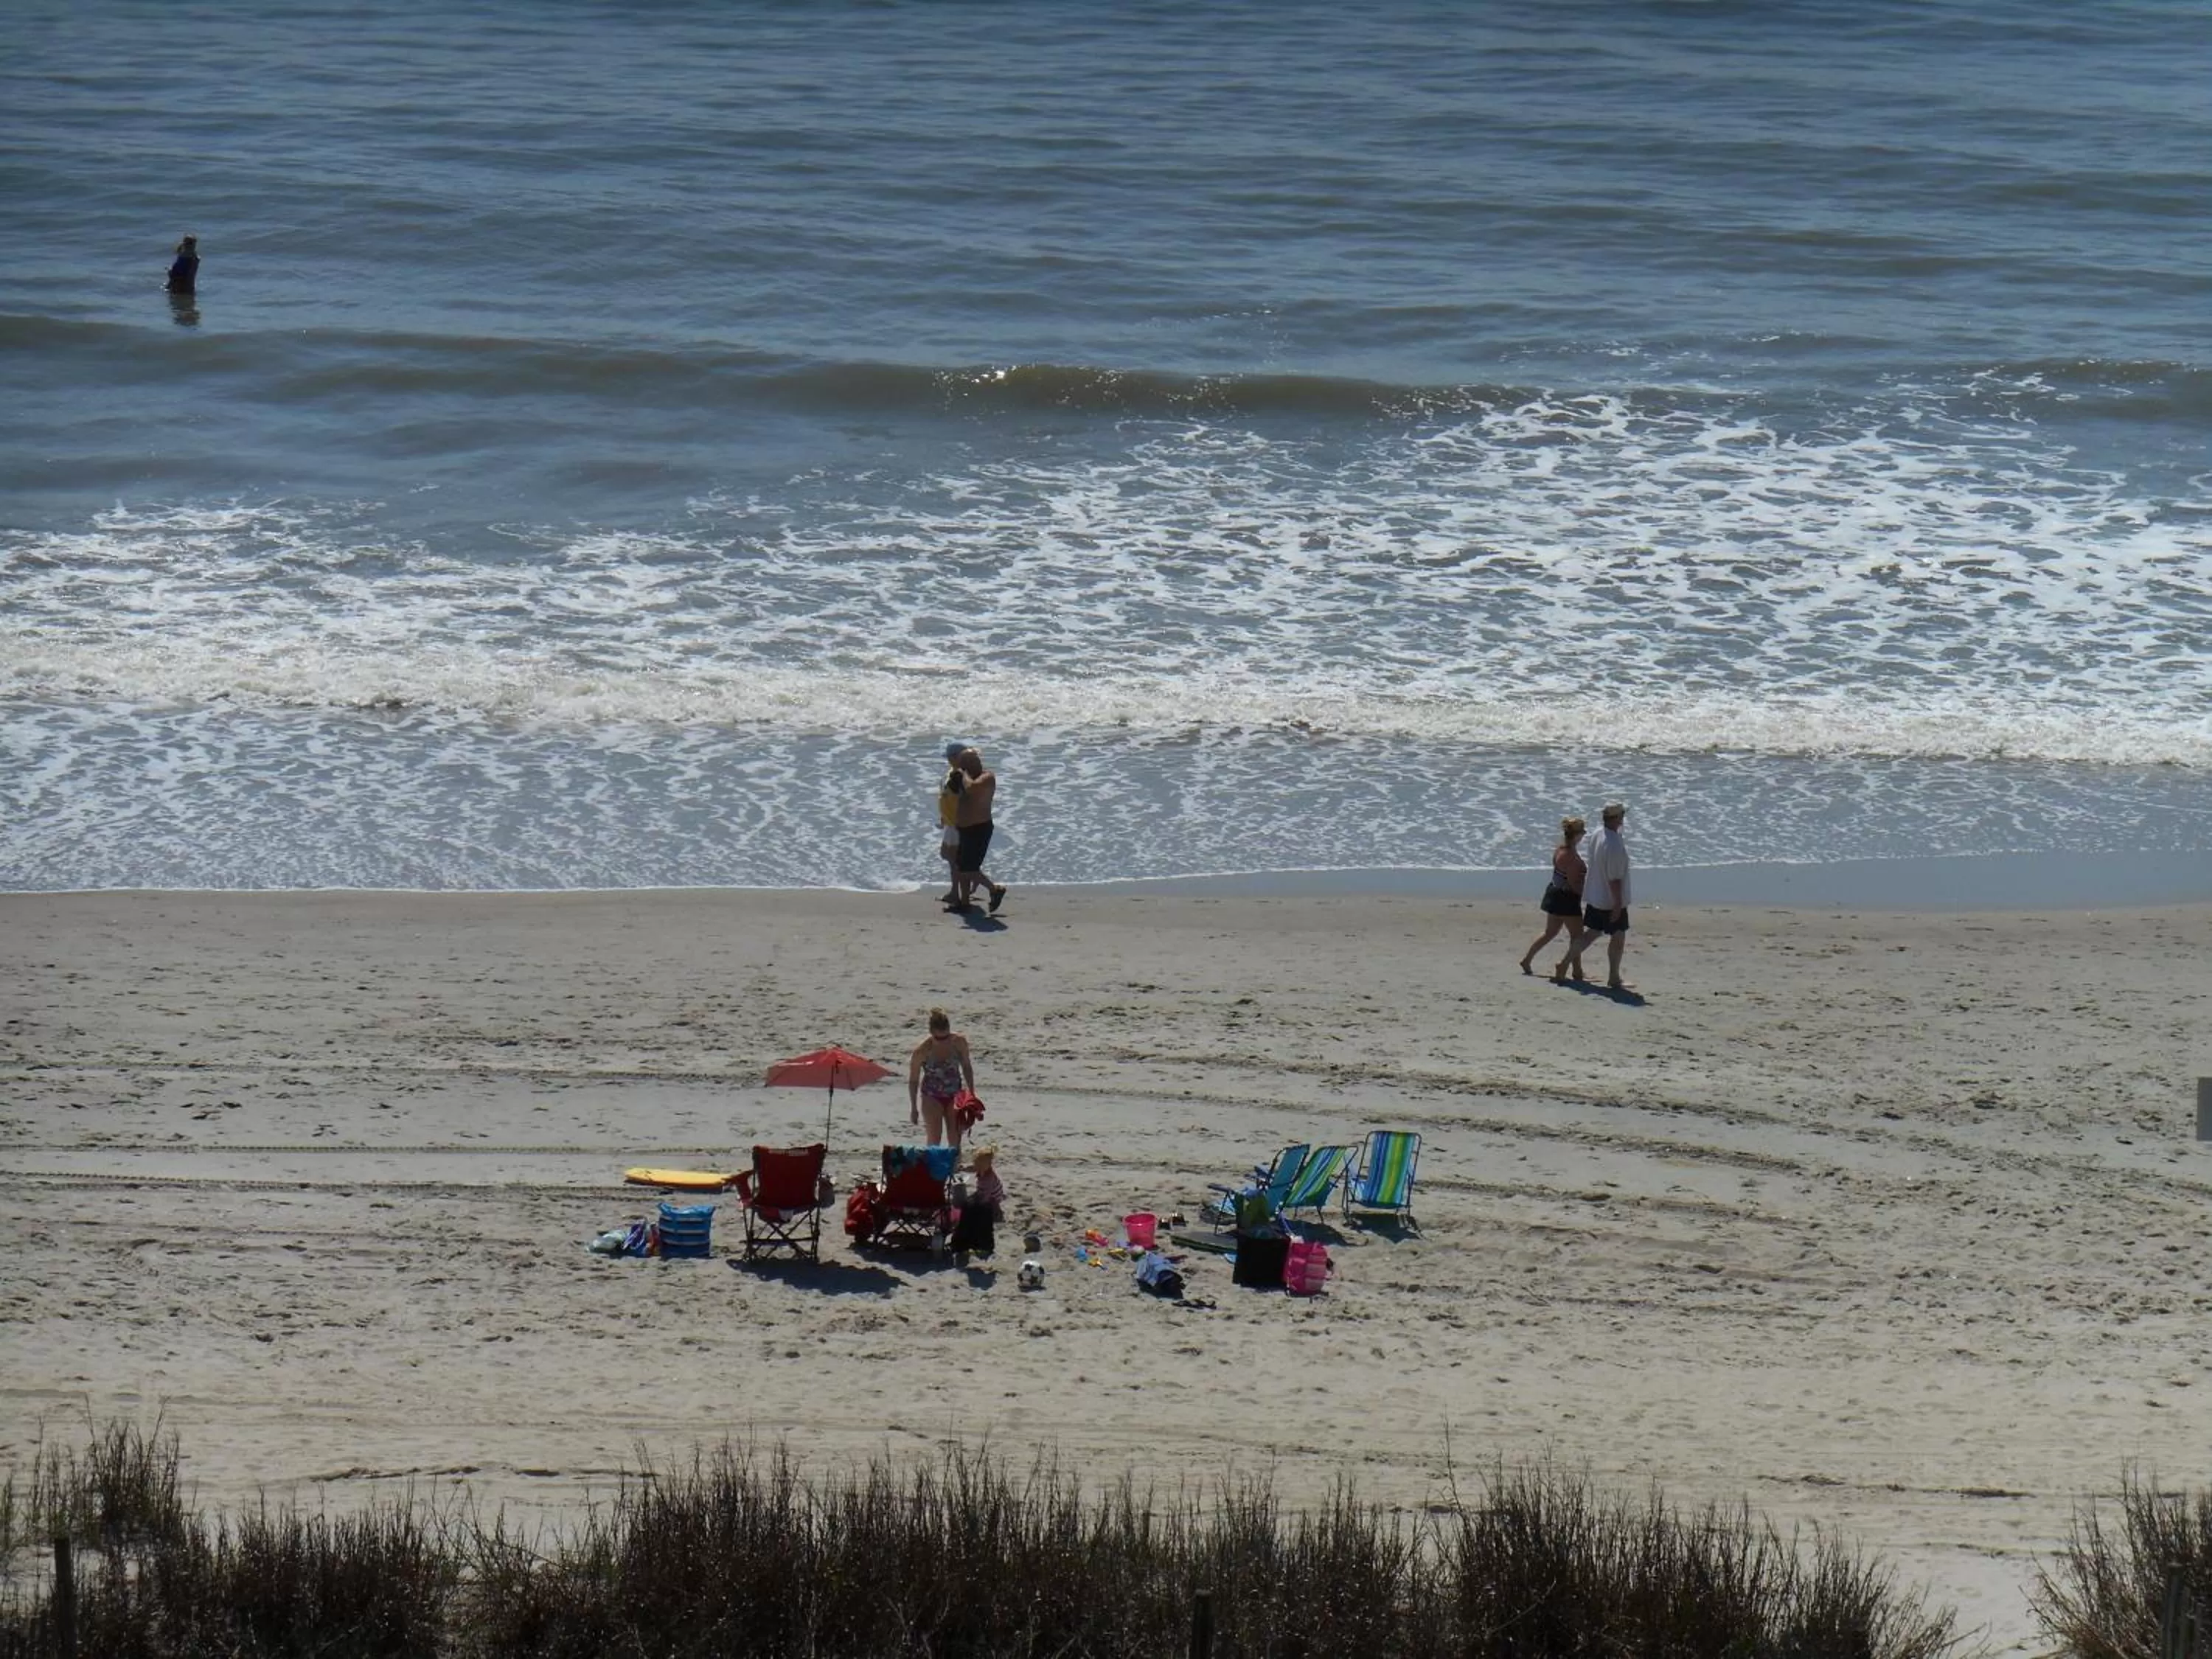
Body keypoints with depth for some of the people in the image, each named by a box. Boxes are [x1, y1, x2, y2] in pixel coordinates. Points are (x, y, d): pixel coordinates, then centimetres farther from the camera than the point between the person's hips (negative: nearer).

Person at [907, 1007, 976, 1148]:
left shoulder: (959, 1042, -14)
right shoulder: (922, 1051, -21)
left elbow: (967, 1067, 4)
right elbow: (913, 1080, -8)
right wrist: (913, 1108, -3)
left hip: (954, 1095, 3)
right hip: (932, 1097, -3)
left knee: (955, 1141, 4)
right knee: (935, 1140, -12)